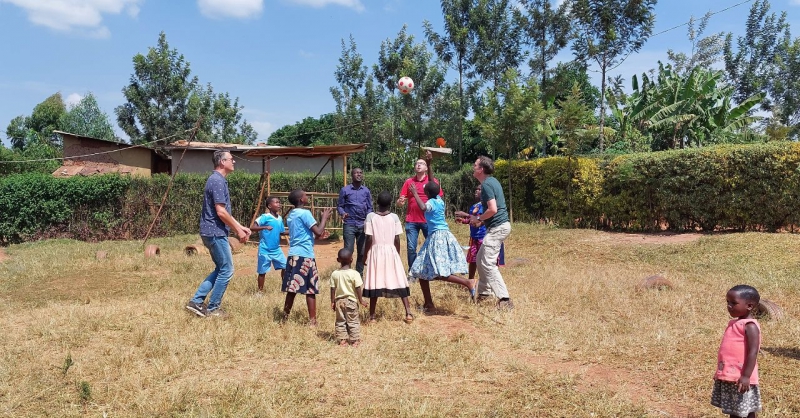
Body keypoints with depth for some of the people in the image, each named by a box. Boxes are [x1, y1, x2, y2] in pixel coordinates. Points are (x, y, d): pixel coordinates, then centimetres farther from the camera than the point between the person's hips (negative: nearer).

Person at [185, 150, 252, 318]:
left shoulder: (218, 180, 16)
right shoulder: (217, 180, -17)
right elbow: (221, 212, -21)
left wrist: (240, 227, 17)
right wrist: (238, 230, -13)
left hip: (213, 232, 10)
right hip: (215, 232, -10)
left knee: (221, 269, 17)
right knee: (226, 270, -1)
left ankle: (197, 301, 17)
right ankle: (212, 309, 9)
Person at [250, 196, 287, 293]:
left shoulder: (280, 218, 4)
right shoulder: (265, 217, -15)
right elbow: (252, 228, -23)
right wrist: (264, 227, -37)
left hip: (276, 249, 6)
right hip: (265, 250, -6)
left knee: (285, 267, 6)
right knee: (262, 272, 4)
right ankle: (260, 291, 20)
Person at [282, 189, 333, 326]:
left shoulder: (291, 215, 16)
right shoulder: (305, 213, -10)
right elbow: (318, 232, -15)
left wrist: (323, 219, 23)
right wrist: (324, 218, -1)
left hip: (293, 254, 8)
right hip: (305, 255, -8)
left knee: (292, 289, 12)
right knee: (311, 290, -2)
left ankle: (285, 317, 15)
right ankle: (312, 321, 0)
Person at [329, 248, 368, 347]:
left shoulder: (334, 274, -4)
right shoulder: (354, 274, -15)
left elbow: (332, 289, 0)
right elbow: (358, 288, -12)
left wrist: (332, 302, 9)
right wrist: (361, 300, -2)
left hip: (339, 301, 3)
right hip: (351, 301, -3)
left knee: (340, 321, 14)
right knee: (353, 321, 8)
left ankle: (342, 340, 16)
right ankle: (355, 340, 12)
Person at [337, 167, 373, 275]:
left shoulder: (366, 191, 9)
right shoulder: (345, 190, 1)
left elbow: (370, 208, 11)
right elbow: (340, 206, 5)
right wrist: (343, 213, -15)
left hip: (362, 225, 3)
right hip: (349, 224, -3)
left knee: (362, 252, 8)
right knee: (348, 251, -5)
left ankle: (359, 274, 20)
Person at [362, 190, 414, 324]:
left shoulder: (371, 216, -6)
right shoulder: (394, 217, -2)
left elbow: (369, 239, -8)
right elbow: (397, 240, -1)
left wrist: (364, 255, 2)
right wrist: (398, 255, 12)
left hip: (376, 251, -1)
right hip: (391, 251, 1)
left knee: (375, 283, 4)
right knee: (399, 282, 6)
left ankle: (372, 315, 10)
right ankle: (408, 313, 4)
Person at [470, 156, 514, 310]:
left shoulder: (486, 184, -16)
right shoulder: (492, 181, 14)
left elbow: (493, 210, -24)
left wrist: (478, 219, -9)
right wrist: (482, 221, 14)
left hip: (497, 227, -10)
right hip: (500, 225, 10)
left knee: (488, 263, -11)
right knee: (481, 259, 18)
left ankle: (504, 299, -12)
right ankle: (483, 292, 28)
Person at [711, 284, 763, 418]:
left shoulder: (750, 326, -15)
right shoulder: (733, 323, 12)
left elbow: (753, 352, -21)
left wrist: (746, 376, -25)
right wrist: (720, 372, 22)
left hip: (741, 379, -9)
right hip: (729, 377, 9)